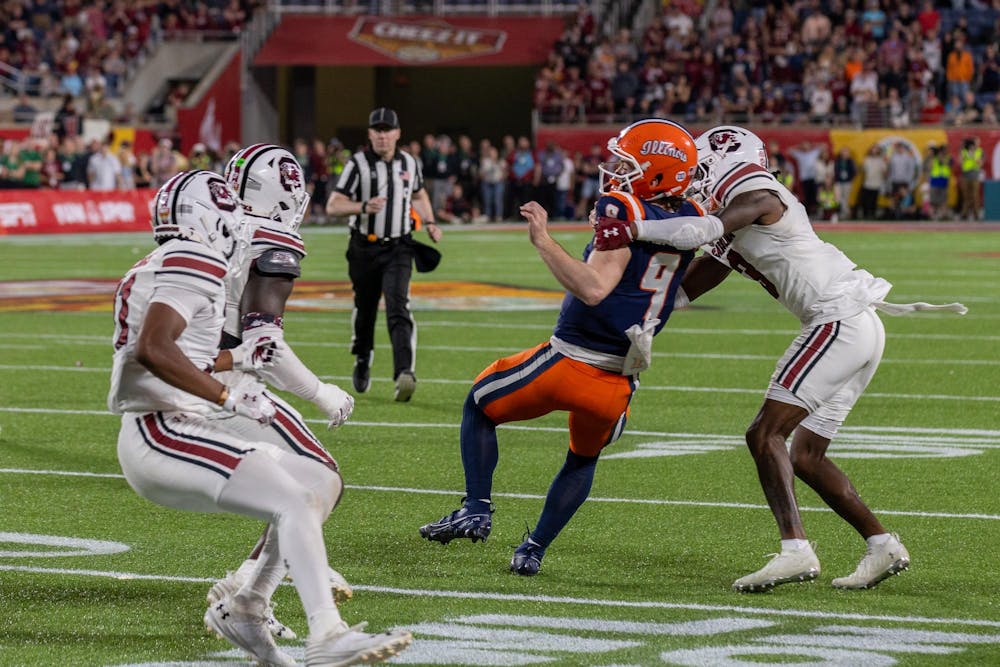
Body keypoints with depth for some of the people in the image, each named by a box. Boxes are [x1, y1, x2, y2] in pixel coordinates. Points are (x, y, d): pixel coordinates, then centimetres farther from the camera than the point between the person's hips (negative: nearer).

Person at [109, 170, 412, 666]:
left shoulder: (157, 269, 21)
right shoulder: (192, 264, -11)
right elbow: (152, 349, -26)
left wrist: (235, 361, 27)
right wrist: (229, 395, -22)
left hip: (160, 436, 10)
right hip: (164, 434, -10)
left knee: (323, 484, 12)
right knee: (293, 503, -20)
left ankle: (243, 608, 12)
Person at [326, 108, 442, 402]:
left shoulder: (410, 164, 6)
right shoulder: (358, 164, -6)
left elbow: (419, 195, 27)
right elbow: (333, 206, -11)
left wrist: (429, 223, 9)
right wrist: (364, 207, -28)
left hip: (398, 248, 1)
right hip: (364, 248, -1)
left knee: (398, 308, -17)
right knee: (365, 309, 12)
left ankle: (404, 373, -30)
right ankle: (362, 361, 38)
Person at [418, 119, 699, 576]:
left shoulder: (625, 213, -20)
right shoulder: (689, 222, 1)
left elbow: (594, 288, -31)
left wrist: (543, 242, -30)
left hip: (569, 362, -6)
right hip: (617, 382, 6)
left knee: (480, 406, 19)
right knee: (583, 459, 32)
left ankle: (477, 508, 10)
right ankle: (535, 550, 30)